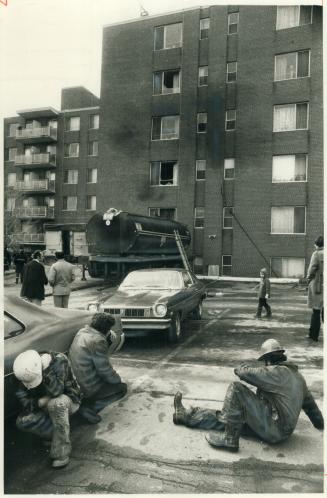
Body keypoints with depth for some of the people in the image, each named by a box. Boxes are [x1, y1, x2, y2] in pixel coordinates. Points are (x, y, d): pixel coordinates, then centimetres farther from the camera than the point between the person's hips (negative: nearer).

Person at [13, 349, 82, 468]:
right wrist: (39, 402, -23)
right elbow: (23, 398, -7)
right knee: (21, 421, -16)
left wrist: (46, 370, -43)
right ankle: (59, 434, -3)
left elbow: (56, 391, -36)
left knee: (57, 403, -38)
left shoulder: (59, 360, -28)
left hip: (69, 400, -5)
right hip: (45, 405, 5)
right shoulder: (28, 372, -13)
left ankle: (61, 452, -25)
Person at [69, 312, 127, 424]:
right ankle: (89, 407, -3)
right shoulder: (98, 341, -26)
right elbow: (105, 370, -18)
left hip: (75, 381, 8)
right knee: (122, 388, 10)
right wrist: (118, 379, 0)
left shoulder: (82, 331, 0)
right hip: (88, 387, -8)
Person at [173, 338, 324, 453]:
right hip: (280, 431, 10)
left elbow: (242, 371, -17)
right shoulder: (297, 376, 13)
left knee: (236, 388, -17)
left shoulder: (277, 372, -15)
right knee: (223, 417, 10)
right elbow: (309, 402, 24)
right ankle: (185, 415, 18)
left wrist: (258, 364, 3)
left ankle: (229, 439, -12)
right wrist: (319, 423, 40)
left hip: (273, 428, -10)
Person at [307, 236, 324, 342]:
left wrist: (309, 279, 3)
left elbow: (312, 269, -14)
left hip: (317, 285, -4)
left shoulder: (317, 254, -11)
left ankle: (313, 335, 13)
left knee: (316, 311, 6)